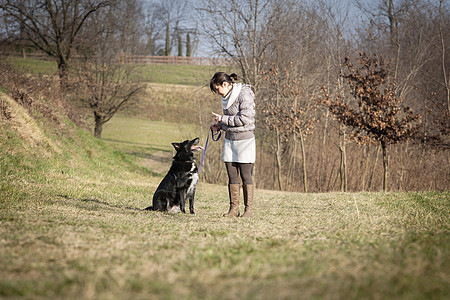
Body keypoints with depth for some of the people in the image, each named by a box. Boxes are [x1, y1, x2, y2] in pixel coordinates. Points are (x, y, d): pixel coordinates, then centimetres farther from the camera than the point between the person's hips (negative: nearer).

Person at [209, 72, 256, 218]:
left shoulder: (244, 94, -13)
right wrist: (219, 125, 6)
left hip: (244, 140, -8)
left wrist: (223, 119, -13)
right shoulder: (227, 97, 13)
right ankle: (234, 208, 11)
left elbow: (245, 118, -20)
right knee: (232, 176, 6)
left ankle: (249, 209, 4)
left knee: (246, 176, -2)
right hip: (230, 139, 8)